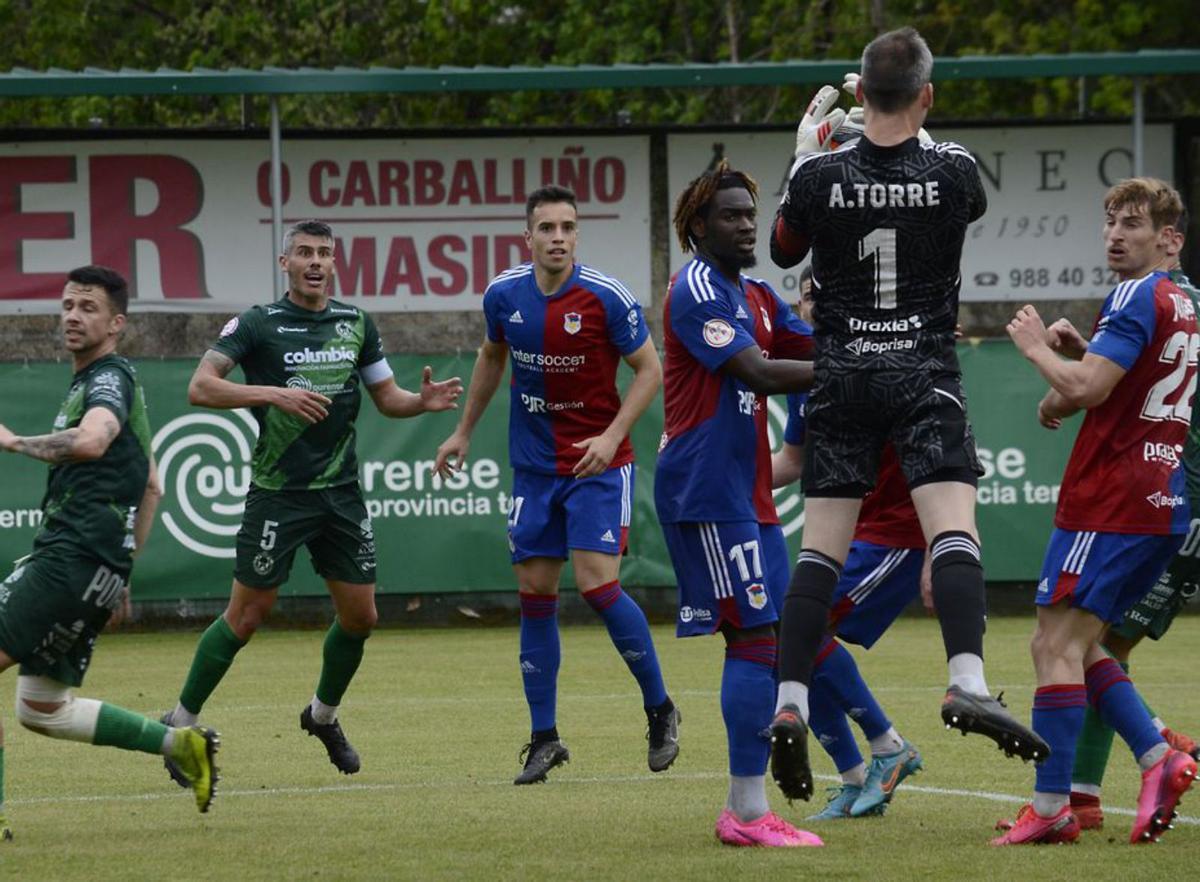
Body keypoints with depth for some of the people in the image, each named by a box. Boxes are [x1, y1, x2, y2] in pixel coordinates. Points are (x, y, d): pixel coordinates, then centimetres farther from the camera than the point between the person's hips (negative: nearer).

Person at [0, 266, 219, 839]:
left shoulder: (109, 379, -8)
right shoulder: (106, 384, 24)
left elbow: (91, 441, -32)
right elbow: (151, 490, 32)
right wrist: (120, 576, 32)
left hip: (73, 557, -10)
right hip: (97, 568, 10)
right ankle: (179, 744, 16)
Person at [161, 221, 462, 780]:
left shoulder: (356, 324, 8)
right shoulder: (258, 324, -7)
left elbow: (387, 398, 16)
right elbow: (200, 386, -16)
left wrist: (423, 401, -7)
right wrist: (274, 394, -27)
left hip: (341, 493, 5)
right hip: (277, 493, -5)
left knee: (360, 615, 6)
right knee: (246, 615, -4)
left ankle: (324, 714, 30)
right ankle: (180, 725, 8)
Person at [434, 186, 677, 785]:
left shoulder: (606, 298, -14)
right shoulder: (504, 296, -1)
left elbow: (649, 369, -6)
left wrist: (612, 436, -17)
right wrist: (464, 431, 21)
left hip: (598, 464, -4)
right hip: (534, 466, 4)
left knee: (598, 584, -15)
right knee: (535, 593, 3)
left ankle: (659, 710, 4)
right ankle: (544, 739, 11)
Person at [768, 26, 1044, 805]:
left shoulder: (821, 176, -4)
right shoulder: (953, 170, -5)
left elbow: (783, 251, 15)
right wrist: (915, 134, 30)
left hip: (842, 377, 2)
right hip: (926, 375, -2)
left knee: (822, 549, 5)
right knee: (953, 529, -13)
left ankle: (789, 703, -2)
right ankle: (968, 682, -33)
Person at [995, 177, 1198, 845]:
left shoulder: (1138, 297, -12)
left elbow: (1087, 387, -22)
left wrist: (1037, 347, -5)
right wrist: (1061, 397, 16)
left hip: (1110, 505, -9)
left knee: (1057, 645, -8)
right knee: (1081, 647, 15)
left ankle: (1051, 806, -11)